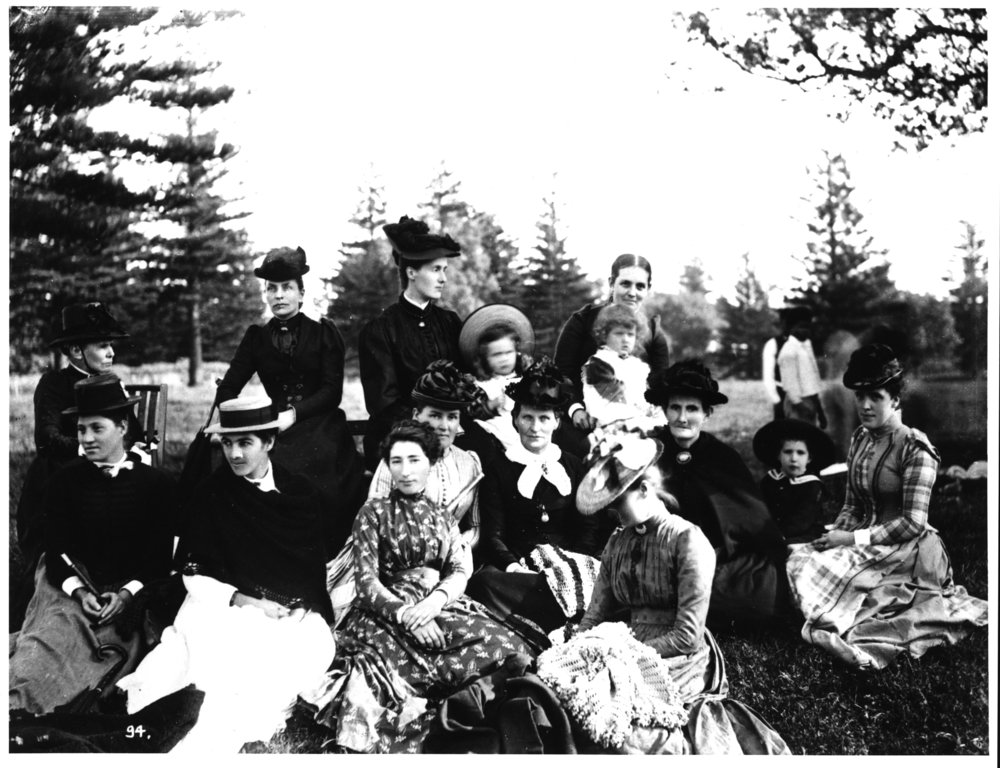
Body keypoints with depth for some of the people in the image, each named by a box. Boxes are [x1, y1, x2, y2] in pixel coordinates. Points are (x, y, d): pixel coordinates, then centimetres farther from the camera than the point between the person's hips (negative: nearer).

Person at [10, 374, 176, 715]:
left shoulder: (156, 484, 3)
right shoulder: (65, 480, 8)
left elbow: (161, 556, 2)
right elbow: (56, 549, 5)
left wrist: (127, 594, -14)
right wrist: (80, 591, -13)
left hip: (132, 594, -2)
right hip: (71, 588, 2)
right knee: (48, 639, -28)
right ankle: (13, 706, -42)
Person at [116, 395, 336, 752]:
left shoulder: (302, 494, 8)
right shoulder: (212, 493, 6)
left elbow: (314, 571, 10)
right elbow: (194, 572, 4)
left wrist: (296, 608, -8)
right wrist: (238, 598, -12)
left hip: (293, 615, 1)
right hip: (228, 608, 0)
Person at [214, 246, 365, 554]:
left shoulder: (323, 332, 9)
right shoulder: (257, 337, 16)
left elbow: (332, 391, -1)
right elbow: (227, 389, 11)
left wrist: (294, 413, -16)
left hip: (320, 427, -2)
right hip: (275, 429, 2)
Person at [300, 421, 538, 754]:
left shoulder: (444, 517, 19)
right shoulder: (373, 513, 7)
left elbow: (460, 571, 6)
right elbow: (366, 581, -3)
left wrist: (435, 601, -16)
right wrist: (406, 615, -18)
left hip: (442, 607, 4)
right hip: (387, 613, -3)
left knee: (503, 649, -25)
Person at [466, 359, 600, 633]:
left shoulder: (573, 466, 19)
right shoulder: (499, 470, 12)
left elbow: (589, 528, 11)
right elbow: (493, 535, 2)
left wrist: (572, 566, -10)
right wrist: (514, 566, -19)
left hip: (570, 560, 1)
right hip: (517, 562, 0)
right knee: (484, 582, -36)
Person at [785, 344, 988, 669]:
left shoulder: (915, 448, -14)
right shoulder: (860, 439, 8)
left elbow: (912, 523, -18)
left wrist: (854, 539, -20)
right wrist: (833, 536, -8)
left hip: (907, 551, -8)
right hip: (869, 543, 8)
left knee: (826, 570, -26)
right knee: (801, 557, -13)